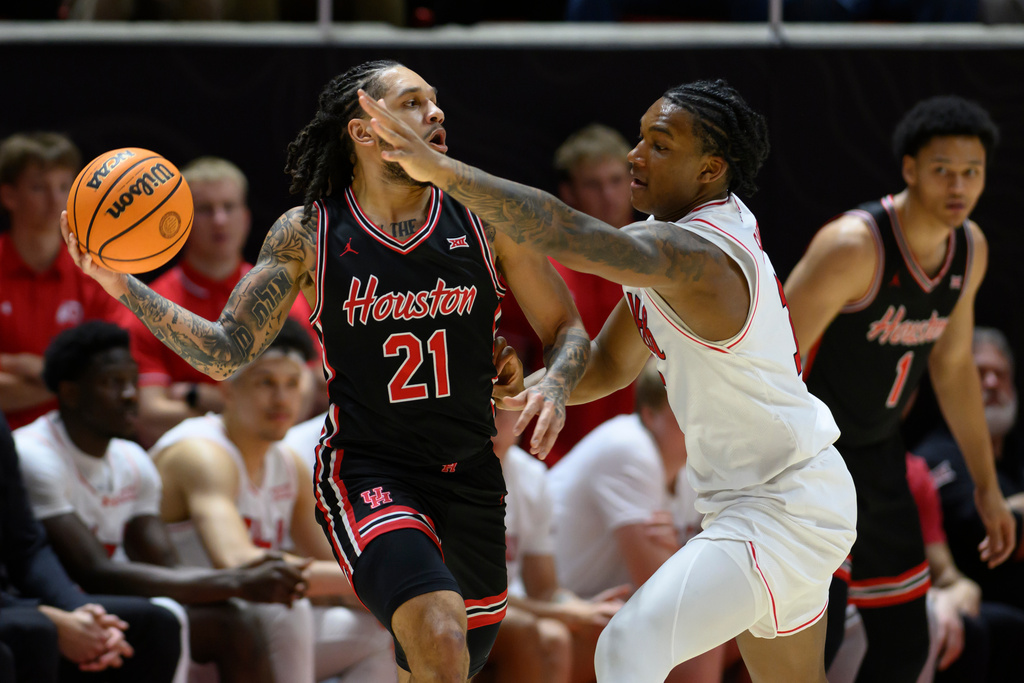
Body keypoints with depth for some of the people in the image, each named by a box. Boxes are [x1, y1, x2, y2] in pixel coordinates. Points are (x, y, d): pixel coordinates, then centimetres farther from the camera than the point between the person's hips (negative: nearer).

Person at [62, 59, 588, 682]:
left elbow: (568, 331, 8)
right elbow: (225, 354, -1)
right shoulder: (308, 234, -4)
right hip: (368, 473, -4)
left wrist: (554, 386, -15)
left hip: (472, 476, 4)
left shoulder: (487, 216, -1)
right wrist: (122, 285, -13)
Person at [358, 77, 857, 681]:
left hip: (780, 513, -11)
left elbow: (561, 232, -41)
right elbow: (615, 363, 14)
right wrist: (543, 387, -4)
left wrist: (437, 168, -45)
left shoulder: (697, 253, -25)